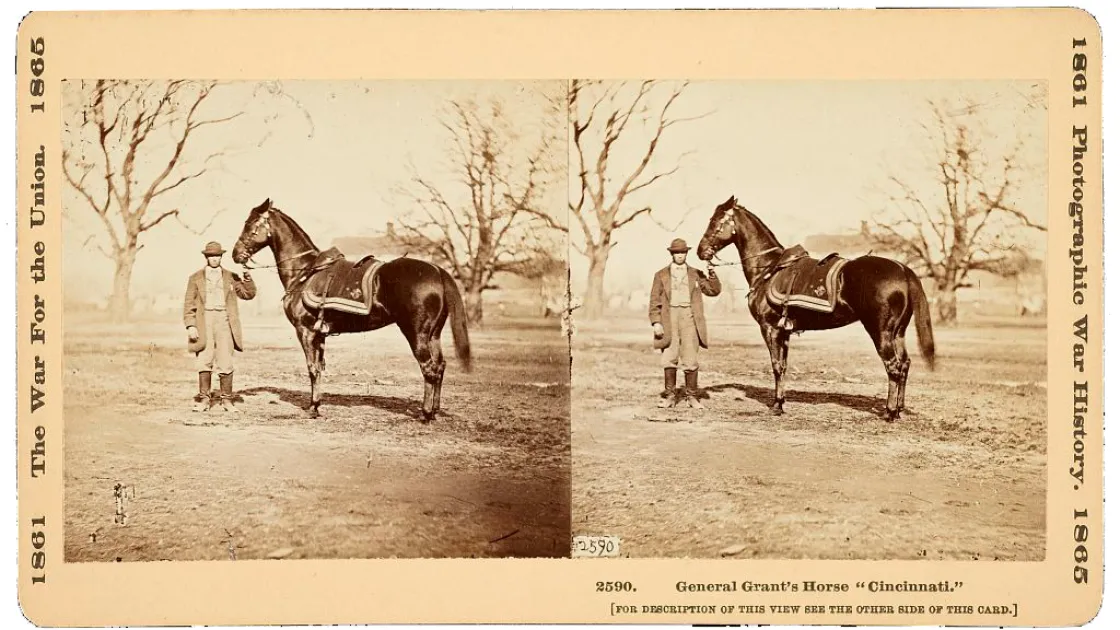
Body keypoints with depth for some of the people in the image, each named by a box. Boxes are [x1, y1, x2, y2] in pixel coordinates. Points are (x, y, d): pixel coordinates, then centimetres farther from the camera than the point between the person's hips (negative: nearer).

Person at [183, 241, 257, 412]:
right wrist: (190, 325, -5)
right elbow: (189, 303, 6)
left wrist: (247, 277, -10)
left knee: (225, 363, -1)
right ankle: (204, 400, 7)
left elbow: (248, 294, 6)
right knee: (204, 362, 1)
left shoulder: (231, 277, 12)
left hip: (224, 321, 0)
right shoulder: (196, 278, 10)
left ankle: (227, 400, 4)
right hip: (204, 321, 0)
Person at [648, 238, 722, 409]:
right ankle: (669, 396, 9)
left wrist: (712, 274, -7)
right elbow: (655, 300, 6)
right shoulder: (661, 275, 11)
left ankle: (692, 396, 6)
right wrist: (655, 322, -5)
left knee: (691, 360, -1)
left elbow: (713, 291, 8)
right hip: (669, 319, 0)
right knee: (669, 359, 2)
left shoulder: (696, 274, 14)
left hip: (689, 318, 0)